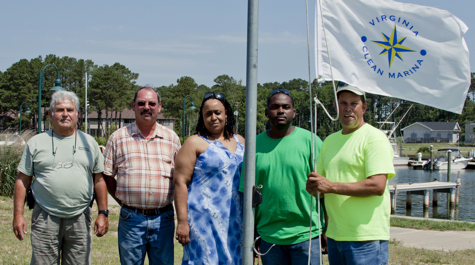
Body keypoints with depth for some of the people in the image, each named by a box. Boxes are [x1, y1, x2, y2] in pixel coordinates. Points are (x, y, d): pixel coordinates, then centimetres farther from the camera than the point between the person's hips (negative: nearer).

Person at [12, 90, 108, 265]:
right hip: (45, 219, -1)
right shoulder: (36, 143, 7)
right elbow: (22, 181, 7)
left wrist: (103, 213, 5)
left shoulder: (89, 143, 11)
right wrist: (18, 215, 0)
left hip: (80, 218, 1)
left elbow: (99, 180, 11)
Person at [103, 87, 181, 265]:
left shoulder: (172, 138, 9)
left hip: (163, 218, 1)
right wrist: (123, 201, 0)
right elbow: (107, 175, 8)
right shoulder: (118, 138, 5)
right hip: (131, 219, -1)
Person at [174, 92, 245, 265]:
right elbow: (180, 182, -8)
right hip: (204, 220, -5)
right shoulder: (195, 143, -2)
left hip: (235, 220, 5)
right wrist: (182, 221, -15)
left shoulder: (239, 142, 14)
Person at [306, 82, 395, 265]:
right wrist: (313, 186, -4)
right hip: (334, 235, 7)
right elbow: (319, 181, 21)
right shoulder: (330, 141, 17)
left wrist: (331, 186, -19)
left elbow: (377, 186, -18)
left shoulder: (374, 138, -7)